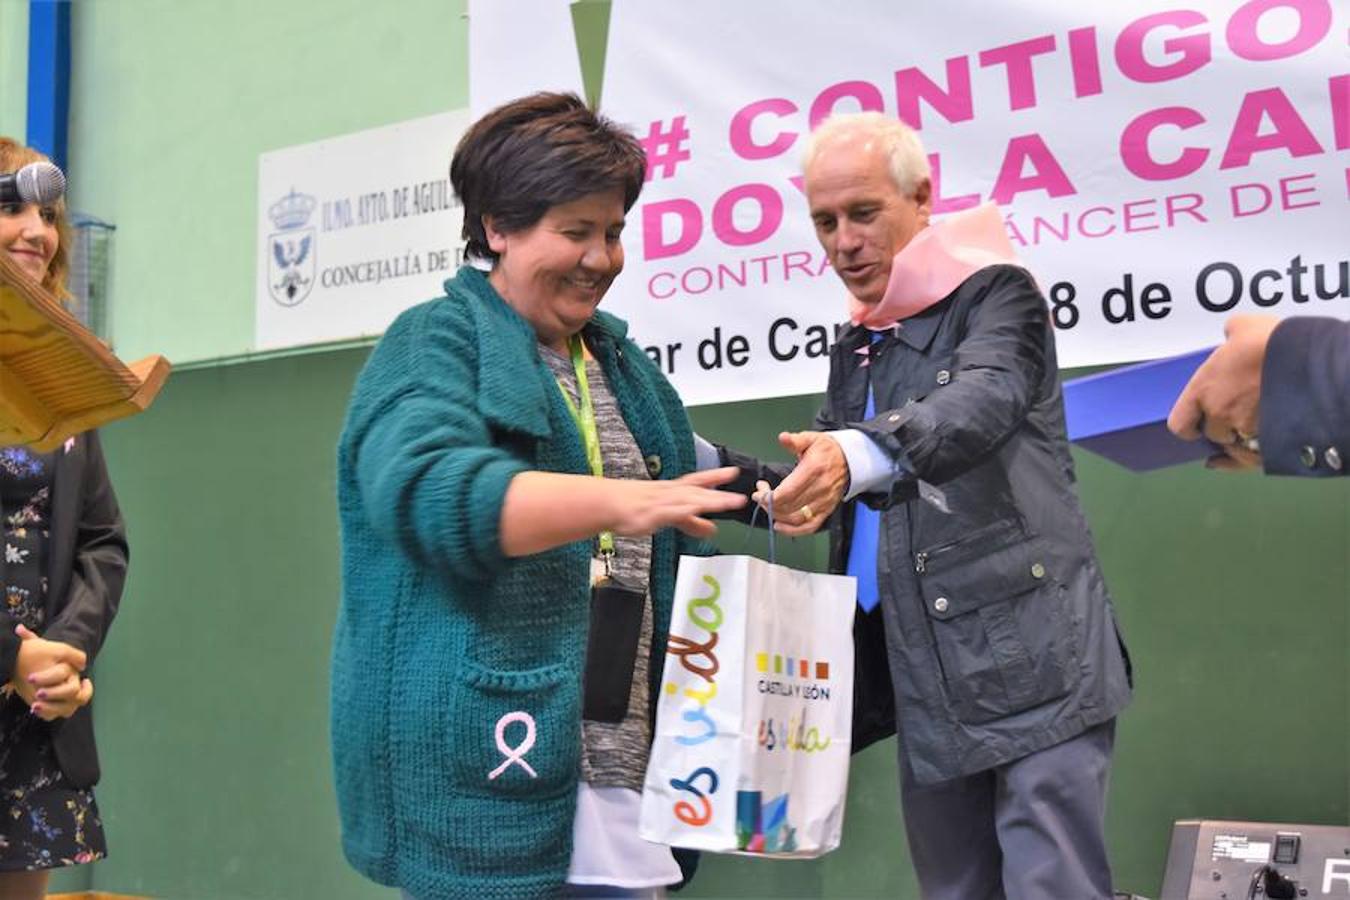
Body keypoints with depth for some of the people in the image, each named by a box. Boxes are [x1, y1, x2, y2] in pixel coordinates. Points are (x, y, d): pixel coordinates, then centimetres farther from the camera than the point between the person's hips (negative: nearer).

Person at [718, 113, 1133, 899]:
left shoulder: (996, 294, -4)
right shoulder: (856, 348, 15)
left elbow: (980, 404, -25)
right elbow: (833, 499, 18)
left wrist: (855, 454, -43)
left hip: (1032, 666, -6)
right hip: (924, 682, 7)